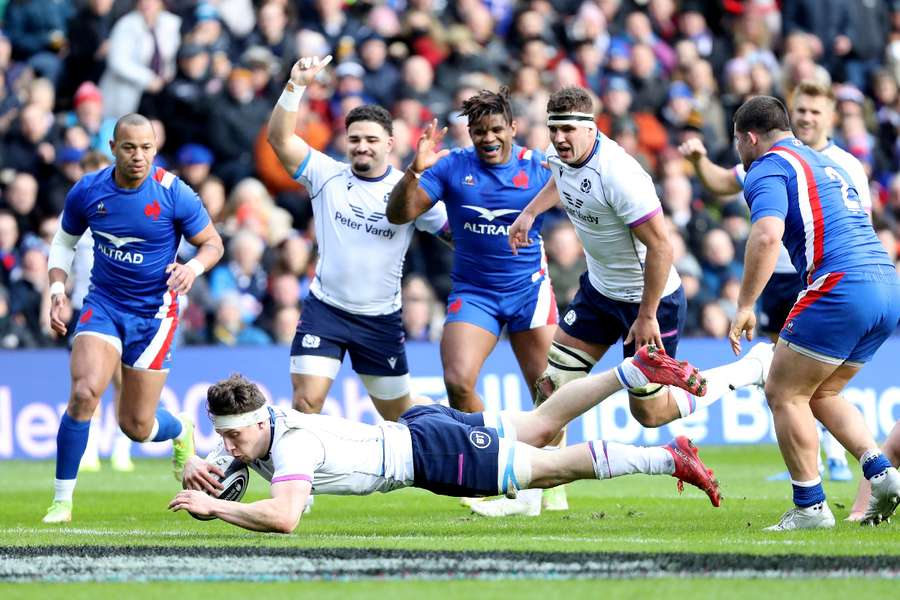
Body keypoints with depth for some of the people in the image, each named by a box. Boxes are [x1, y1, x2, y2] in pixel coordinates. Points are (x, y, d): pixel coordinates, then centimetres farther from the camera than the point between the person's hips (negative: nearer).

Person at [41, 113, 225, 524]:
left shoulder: (173, 194, -13)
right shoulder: (88, 191, -6)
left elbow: (212, 243, 0)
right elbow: (65, 240, 12)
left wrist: (194, 267, -22)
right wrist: (57, 287, -3)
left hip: (154, 312, -1)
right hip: (103, 304, 1)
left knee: (136, 426, 2)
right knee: (84, 392, -23)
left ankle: (181, 433, 41)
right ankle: (62, 498, -11)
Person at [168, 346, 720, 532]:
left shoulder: (291, 446, -32)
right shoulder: (247, 435, -6)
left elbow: (283, 518, -45)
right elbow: (206, 471, 7)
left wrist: (214, 507, -39)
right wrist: (198, 471, -16)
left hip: (425, 450, -8)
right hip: (411, 427, 8)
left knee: (554, 467, 0)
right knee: (543, 424, 20)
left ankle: (669, 459, 7)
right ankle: (638, 370, 29)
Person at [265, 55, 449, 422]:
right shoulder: (327, 175, -3)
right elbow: (279, 137, -13)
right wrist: (296, 85, -24)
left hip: (381, 319, 1)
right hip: (325, 309, -1)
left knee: (400, 415, 12)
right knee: (307, 400, -18)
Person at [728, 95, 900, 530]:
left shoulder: (768, 168, -2)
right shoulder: (826, 164, 27)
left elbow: (767, 235, -18)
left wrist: (745, 307, -17)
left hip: (840, 288, -9)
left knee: (783, 394, 2)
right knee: (821, 394, 20)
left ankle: (811, 506, 0)